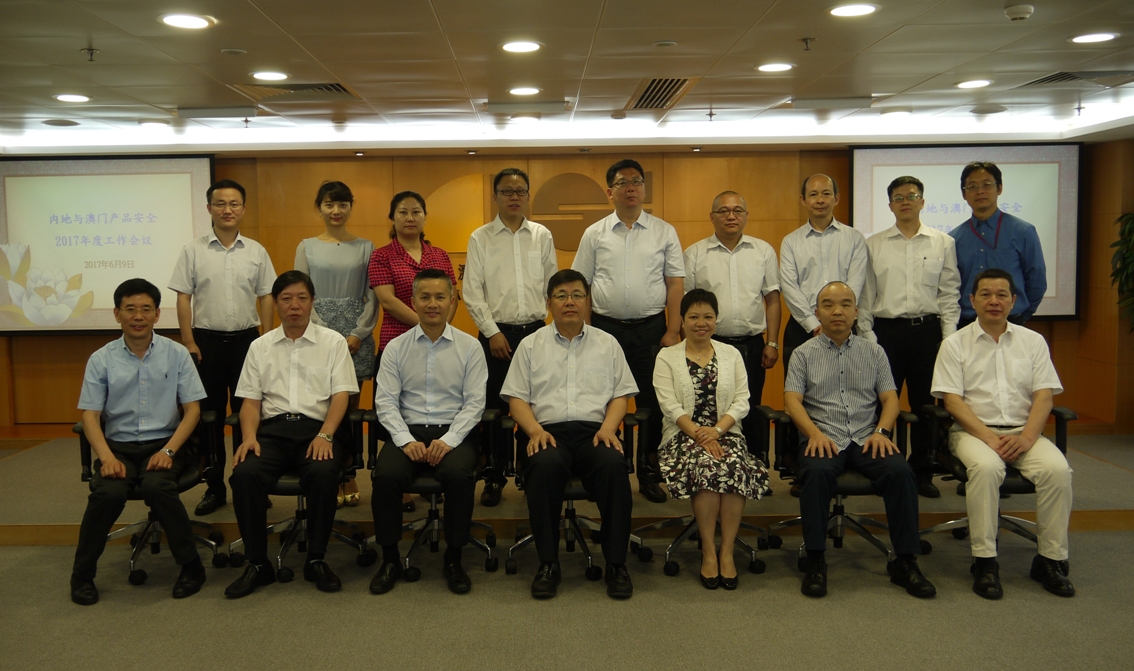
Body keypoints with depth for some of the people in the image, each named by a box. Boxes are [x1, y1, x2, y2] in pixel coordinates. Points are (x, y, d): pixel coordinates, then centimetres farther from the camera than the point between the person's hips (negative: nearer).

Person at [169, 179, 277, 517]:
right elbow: (183, 298, 2)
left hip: (246, 339, 0)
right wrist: (189, 342, -5)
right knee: (210, 416, 5)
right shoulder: (193, 250, 3)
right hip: (207, 340, 0)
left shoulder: (256, 251, 6)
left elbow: (266, 298, 6)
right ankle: (214, 487, 15)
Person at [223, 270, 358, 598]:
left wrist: (325, 435, -14)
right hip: (273, 427, 2)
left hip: (317, 427, -2)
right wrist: (249, 437, -8)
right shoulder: (260, 347, 18)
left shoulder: (333, 342, 11)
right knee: (244, 474, -28)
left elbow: (341, 395, 2)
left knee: (323, 473, -34)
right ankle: (257, 563, -12)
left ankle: (316, 560, -14)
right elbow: (250, 399, 13)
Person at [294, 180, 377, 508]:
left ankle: (348, 476, 11)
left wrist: (358, 334, -9)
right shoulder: (307, 247, 7)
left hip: (357, 336, 0)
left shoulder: (365, 247, 7)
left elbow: (372, 297, 3)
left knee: (351, 407, 3)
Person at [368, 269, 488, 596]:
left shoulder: (470, 347, 5)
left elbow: (475, 402, 0)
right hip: (408, 431, 1)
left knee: (459, 474, -32)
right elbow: (385, 401, 3)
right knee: (386, 475, -28)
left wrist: (448, 440, -14)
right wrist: (406, 440, -13)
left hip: (454, 432, -1)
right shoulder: (396, 348, 8)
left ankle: (453, 560, -11)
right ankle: (390, 559, -7)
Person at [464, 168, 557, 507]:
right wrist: (493, 332, -5)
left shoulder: (542, 236, 8)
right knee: (495, 408, 3)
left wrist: (551, 325, 4)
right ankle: (494, 478, 14)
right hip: (496, 333, -1)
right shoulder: (480, 238, 3)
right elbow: (472, 293, 0)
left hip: (535, 330, 1)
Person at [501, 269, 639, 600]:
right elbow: (516, 397, 9)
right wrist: (535, 430, -9)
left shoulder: (607, 343, 18)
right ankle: (548, 563, -22)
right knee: (544, 465, -36)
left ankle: (616, 563, -20)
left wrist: (608, 427, -5)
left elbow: (621, 395, 14)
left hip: (595, 431, 1)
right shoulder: (531, 345, 16)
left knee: (614, 465, -33)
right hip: (549, 431, 0)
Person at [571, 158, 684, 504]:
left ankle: (649, 475, 18)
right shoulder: (594, 234, 7)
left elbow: (675, 283, 3)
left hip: (650, 328, 0)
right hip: (605, 328, 0)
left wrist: (673, 331, -5)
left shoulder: (664, 232, 6)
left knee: (653, 404, 4)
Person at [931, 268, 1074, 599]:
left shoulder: (1033, 341, 13)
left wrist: (1026, 437, -13)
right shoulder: (955, 344, 5)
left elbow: (1044, 396, 4)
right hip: (973, 431, -2)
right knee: (986, 467, -34)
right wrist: (989, 438, -16)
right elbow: (952, 400, -4)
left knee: (1057, 468, -26)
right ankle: (984, 561, -24)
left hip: (1022, 432, 3)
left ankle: (1051, 559, -11)